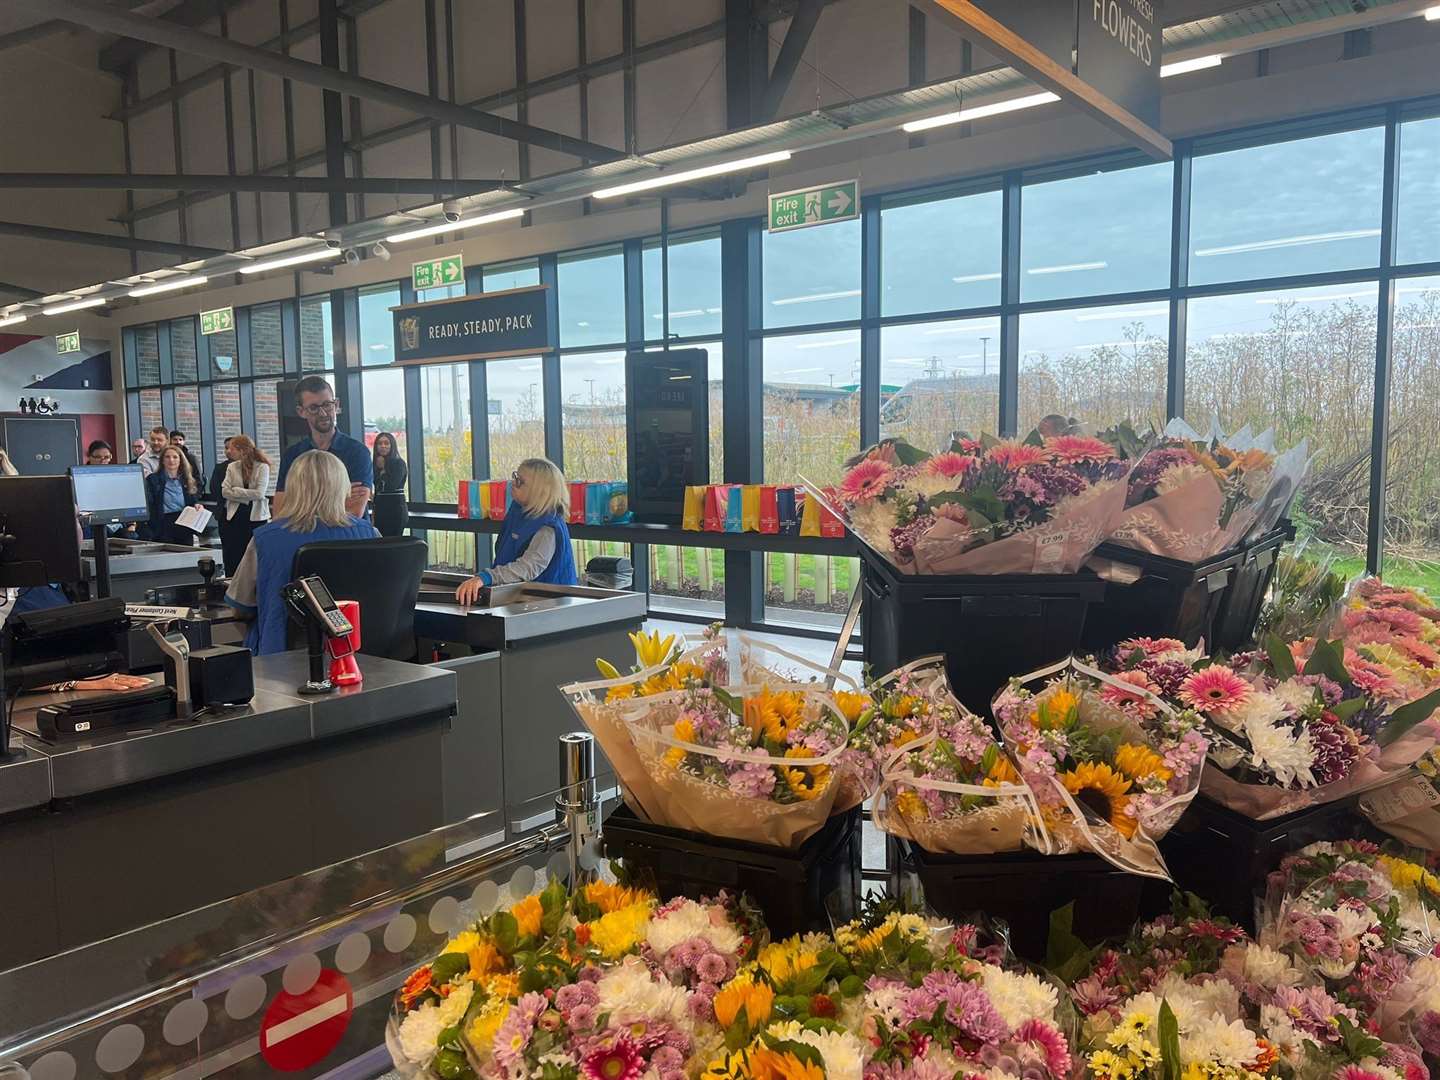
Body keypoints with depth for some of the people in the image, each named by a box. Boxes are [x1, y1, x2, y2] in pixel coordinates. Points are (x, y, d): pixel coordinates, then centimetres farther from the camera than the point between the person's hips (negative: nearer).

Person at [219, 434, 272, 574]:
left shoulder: (262, 467, -6)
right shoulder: (231, 467, 7)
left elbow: (259, 493, -16)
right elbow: (225, 491, -4)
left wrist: (235, 491, -11)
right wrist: (248, 496, -14)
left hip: (256, 516, -3)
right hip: (234, 515, 3)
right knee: (232, 558, 4)